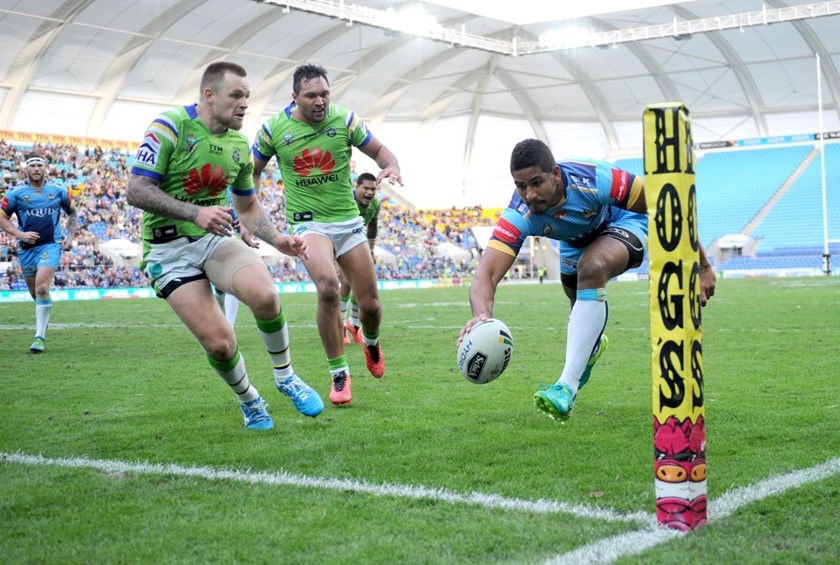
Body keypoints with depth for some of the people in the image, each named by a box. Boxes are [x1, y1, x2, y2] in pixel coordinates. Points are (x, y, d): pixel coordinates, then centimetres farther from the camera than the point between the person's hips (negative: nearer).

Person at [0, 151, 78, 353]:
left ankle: (40, 336, -15)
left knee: (42, 287, -19)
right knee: (35, 292, 11)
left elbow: (72, 212, 16)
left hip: (50, 245, -2)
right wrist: (20, 234, -12)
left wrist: (70, 236, 6)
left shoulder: (58, 191, 2)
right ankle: (44, 316, 45)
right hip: (26, 247, 2)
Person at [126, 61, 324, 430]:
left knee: (264, 294, -28)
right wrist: (195, 213, -29)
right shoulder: (170, 127, -13)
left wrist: (277, 239, 0)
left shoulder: (240, 145, 6)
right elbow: (136, 190, -19)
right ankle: (249, 402, 15)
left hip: (216, 238, 4)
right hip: (168, 250, -4)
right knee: (218, 343, -16)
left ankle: (285, 376, -3)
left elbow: (248, 207, 18)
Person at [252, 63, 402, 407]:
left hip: (348, 220, 2)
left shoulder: (344, 120, -4)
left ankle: (371, 340, 43)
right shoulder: (274, 129, -5)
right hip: (308, 223, -2)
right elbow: (251, 171, 9)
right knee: (328, 287, -29)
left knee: (370, 304, 3)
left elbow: (378, 150, 5)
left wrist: (392, 167, -17)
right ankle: (338, 373, -13)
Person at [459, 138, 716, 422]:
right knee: (581, 308, 18)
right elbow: (486, 273, -44)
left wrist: (703, 266, -25)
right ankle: (593, 345, 60)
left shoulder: (594, 179, -40)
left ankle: (568, 385, -32)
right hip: (576, 242, 5)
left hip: (624, 223, -4)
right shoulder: (518, 215, -33)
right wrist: (482, 314, -67)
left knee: (591, 268, -33)